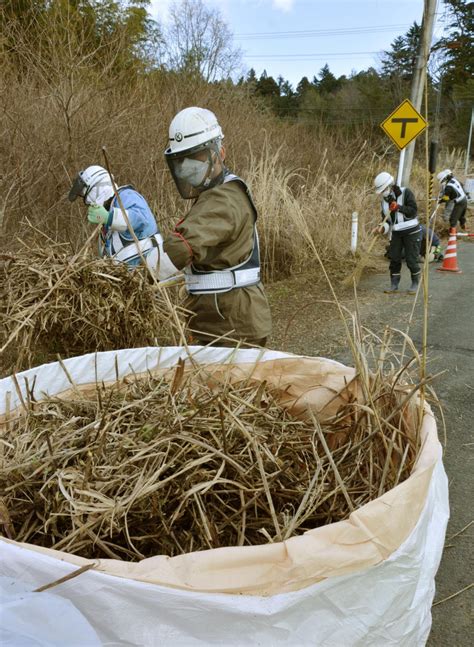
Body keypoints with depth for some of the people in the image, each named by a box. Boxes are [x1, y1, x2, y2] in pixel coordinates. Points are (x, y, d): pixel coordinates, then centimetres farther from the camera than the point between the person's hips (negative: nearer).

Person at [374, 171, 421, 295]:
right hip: (396, 233, 5)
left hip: (411, 231, -5)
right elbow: (386, 219, 7)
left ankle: (415, 284, 14)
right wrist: (382, 228, -12)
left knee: (411, 259, -3)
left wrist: (398, 207, -28)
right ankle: (394, 285, 12)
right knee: (394, 258, 3)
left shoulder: (406, 192, -12)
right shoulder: (385, 199, 6)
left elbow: (413, 211, -18)